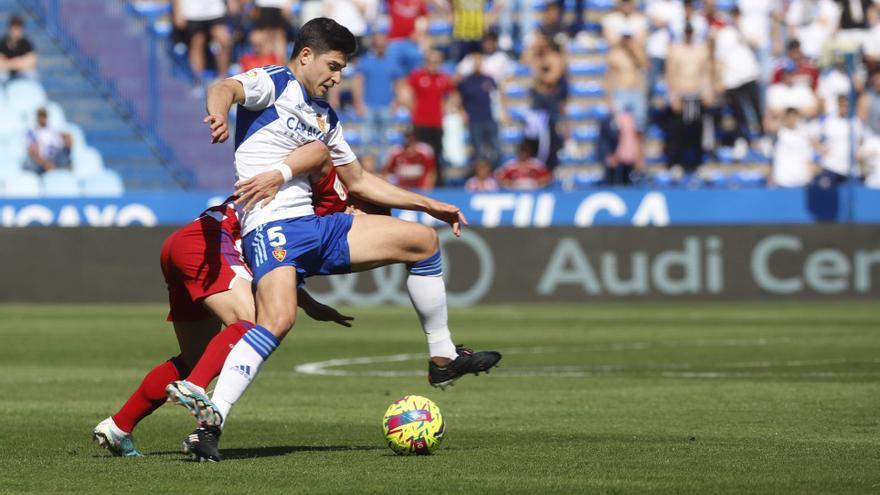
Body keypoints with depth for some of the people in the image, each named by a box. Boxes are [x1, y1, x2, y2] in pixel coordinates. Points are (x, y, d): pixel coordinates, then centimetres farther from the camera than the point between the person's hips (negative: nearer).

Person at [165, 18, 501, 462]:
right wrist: (219, 113, -47)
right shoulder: (272, 84, 1)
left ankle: (443, 358, 15)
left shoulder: (325, 118, 24)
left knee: (423, 239, 8)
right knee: (278, 320, -33)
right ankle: (212, 421, -36)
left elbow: (358, 182, 33)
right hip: (271, 228, -8)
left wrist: (428, 204, 31)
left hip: (316, 227, 8)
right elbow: (227, 88, -22)